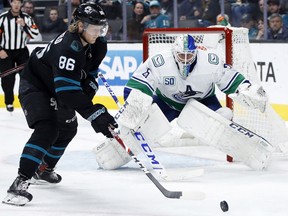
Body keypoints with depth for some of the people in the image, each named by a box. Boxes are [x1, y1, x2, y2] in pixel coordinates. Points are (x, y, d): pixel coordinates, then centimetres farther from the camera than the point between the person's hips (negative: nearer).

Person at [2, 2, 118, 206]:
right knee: (47, 130, -27)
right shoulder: (69, 48, -38)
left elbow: (90, 71, 7)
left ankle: (44, 168, 45)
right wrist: (95, 113, -44)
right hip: (34, 86, -10)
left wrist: (88, 90, -13)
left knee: (68, 128, 22)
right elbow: (67, 92, -42)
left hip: (54, 87, 10)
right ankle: (20, 182, -33)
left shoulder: (97, 45, -10)